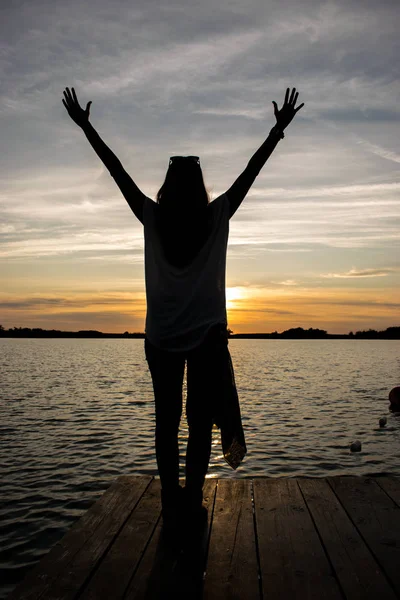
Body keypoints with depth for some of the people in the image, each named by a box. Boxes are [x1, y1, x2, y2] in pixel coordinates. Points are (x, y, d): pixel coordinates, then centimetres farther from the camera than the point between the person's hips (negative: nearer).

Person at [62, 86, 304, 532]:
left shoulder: (152, 219, -2)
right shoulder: (217, 217, -3)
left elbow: (117, 171, 6)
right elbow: (251, 171, 5)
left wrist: (85, 126, 16)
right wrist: (279, 128, 16)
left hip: (161, 337, 1)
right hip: (207, 335, -1)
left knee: (166, 420, 8)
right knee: (200, 420, 6)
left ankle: (171, 504, 9)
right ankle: (191, 503, 6)